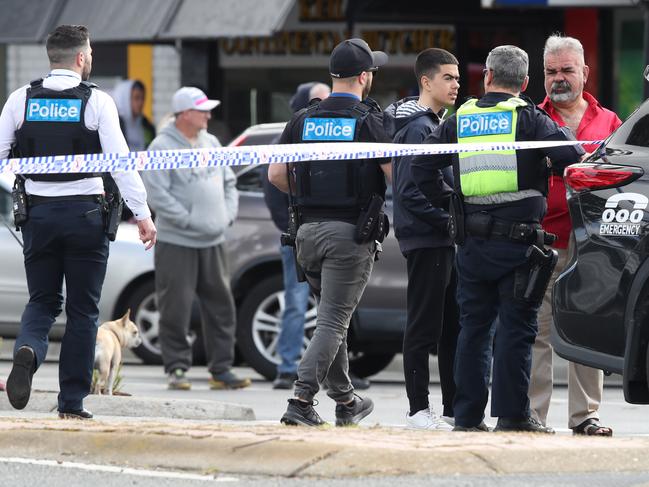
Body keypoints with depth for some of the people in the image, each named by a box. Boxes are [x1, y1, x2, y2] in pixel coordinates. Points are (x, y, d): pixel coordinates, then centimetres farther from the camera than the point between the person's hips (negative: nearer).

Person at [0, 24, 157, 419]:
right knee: (83, 310, 7)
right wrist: (143, 214, -7)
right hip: (85, 212, -2)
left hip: (38, 210, 2)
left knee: (43, 301, 13)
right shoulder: (96, 101, -6)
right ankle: (72, 401, 6)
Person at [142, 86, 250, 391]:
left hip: (213, 241, 7)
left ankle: (221, 370, 14)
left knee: (221, 306, 7)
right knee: (176, 309, -3)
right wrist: (191, 221, -17)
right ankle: (176, 368, 5)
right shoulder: (162, 147, -9)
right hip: (177, 243, -6)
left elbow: (229, 182, 21)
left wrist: (228, 214, 5)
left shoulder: (211, 144, 13)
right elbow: (157, 195, -15)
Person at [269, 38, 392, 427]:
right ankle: (302, 402, -15)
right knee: (333, 322, -5)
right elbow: (397, 176, -11)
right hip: (351, 233, -5)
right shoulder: (369, 121, -7)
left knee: (333, 318, 19)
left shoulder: (303, 120, 7)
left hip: (309, 230, 5)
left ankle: (346, 401, 26)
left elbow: (276, 174, 4)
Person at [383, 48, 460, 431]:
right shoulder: (416, 127, -13)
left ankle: (455, 409, 16)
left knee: (453, 326, 11)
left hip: (446, 241, 10)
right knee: (425, 328, -6)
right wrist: (449, 221, -19)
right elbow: (409, 191, -20)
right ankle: (419, 410, -2)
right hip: (426, 240, -10)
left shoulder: (440, 124, 18)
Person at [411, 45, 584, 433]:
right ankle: (512, 414, -3)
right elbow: (569, 154, -16)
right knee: (516, 327, -1)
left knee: (474, 326, 10)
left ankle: (468, 415, 10)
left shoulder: (460, 121, 10)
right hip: (518, 238, -4)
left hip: (472, 241, 4)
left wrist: (446, 200, 16)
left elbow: (422, 165, 8)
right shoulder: (529, 118, -3)